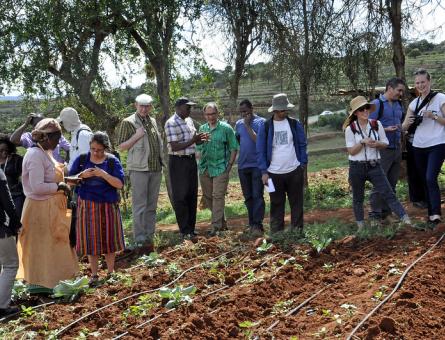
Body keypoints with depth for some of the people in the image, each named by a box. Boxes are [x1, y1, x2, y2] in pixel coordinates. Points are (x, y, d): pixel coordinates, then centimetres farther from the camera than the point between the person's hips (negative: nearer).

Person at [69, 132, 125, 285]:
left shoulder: (112, 161, -4)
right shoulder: (82, 159, 0)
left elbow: (120, 184, -10)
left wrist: (103, 174, -22)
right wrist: (82, 175, -16)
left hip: (108, 205, -1)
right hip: (87, 205, 1)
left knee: (109, 239, 7)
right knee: (91, 240, 6)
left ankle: (111, 272, 24)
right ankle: (94, 274, 18)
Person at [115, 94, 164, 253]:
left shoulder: (153, 121, 15)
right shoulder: (128, 123, -5)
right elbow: (121, 146, -6)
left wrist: (162, 161, 16)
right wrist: (136, 136, -18)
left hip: (155, 168, 7)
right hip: (139, 169, -6)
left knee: (151, 206, 10)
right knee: (140, 206, -5)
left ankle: (149, 238, 18)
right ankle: (140, 240, 0)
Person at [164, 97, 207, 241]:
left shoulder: (189, 121, 12)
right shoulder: (171, 123, -14)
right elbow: (174, 147, -20)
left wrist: (199, 140, 0)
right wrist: (192, 141, -26)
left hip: (191, 160, 8)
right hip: (178, 162, -8)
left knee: (192, 195, 11)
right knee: (181, 196, -1)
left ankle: (191, 228, 21)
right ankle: (184, 231, 6)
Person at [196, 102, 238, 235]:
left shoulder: (226, 128, -3)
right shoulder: (202, 129, 10)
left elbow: (233, 148, -2)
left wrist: (229, 165, -6)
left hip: (221, 168, -5)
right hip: (204, 168, 5)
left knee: (218, 196, -9)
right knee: (207, 196, 9)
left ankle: (216, 225, -6)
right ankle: (222, 222, 23)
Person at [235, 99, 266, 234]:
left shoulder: (261, 122, -6)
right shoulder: (239, 123, 10)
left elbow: (258, 140, -17)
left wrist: (248, 125, -14)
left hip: (257, 164, -5)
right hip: (242, 165, 5)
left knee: (257, 195, -7)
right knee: (248, 196, 10)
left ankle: (257, 224, -5)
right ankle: (252, 223, 17)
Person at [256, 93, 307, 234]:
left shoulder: (295, 124, 3)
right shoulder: (265, 126, -2)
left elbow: (302, 145, 9)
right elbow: (261, 150, 0)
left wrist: (303, 164, 1)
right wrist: (264, 172, -6)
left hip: (294, 171, 1)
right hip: (274, 173, -1)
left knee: (297, 203, 6)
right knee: (276, 205, 6)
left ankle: (297, 231, 16)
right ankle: (276, 233, 14)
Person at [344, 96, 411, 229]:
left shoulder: (376, 124, 1)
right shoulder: (350, 129, -5)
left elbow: (385, 143, 8)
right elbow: (351, 151, -7)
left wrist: (376, 144, -13)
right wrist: (363, 142, -21)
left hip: (374, 165, 1)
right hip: (357, 167, -1)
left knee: (388, 194, -5)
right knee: (358, 198, 10)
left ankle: (406, 221, -8)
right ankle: (361, 226, 23)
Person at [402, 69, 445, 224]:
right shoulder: (414, 103, 10)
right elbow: (404, 127, 10)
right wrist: (409, 122, -12)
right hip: (418, 147, 5)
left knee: (430, 178, -19)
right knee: (424, 180, 8)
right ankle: (431, 212, 16)